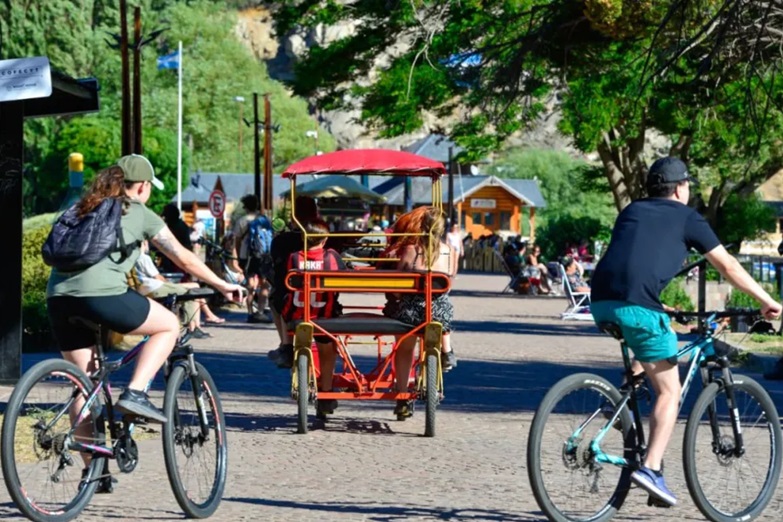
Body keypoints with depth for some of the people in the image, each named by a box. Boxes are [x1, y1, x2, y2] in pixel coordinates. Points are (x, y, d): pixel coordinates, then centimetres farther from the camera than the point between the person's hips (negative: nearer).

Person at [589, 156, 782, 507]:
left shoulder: (631, 211, 27)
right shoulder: (686, 218, 14)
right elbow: (729, 267, 15)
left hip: (600, 301, 6)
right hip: (637, 304, -6)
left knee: (646, 355, 35)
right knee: (669, 391, 4)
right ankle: (651, 469, -9)